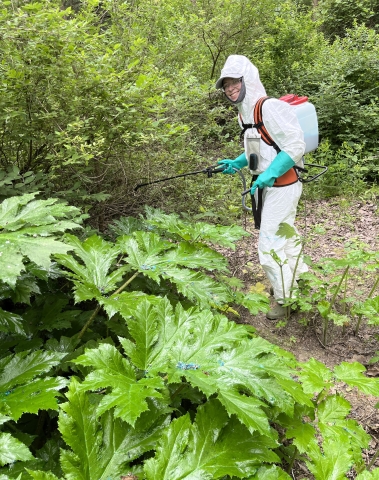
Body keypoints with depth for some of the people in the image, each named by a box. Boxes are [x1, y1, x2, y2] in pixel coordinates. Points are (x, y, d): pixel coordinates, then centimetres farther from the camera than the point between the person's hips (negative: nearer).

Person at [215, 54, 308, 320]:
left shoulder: (270, 108, -19)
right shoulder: (245, 114, 10)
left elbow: (295, 146, -22)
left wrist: (270, 174, -27)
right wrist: (237, 163, 10)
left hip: (282, 186, -10)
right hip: (267, 186, 10)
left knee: (269, 245, -5)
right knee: (286, 239, 21)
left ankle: (285, 299, 12)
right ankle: (302, 282, 40)